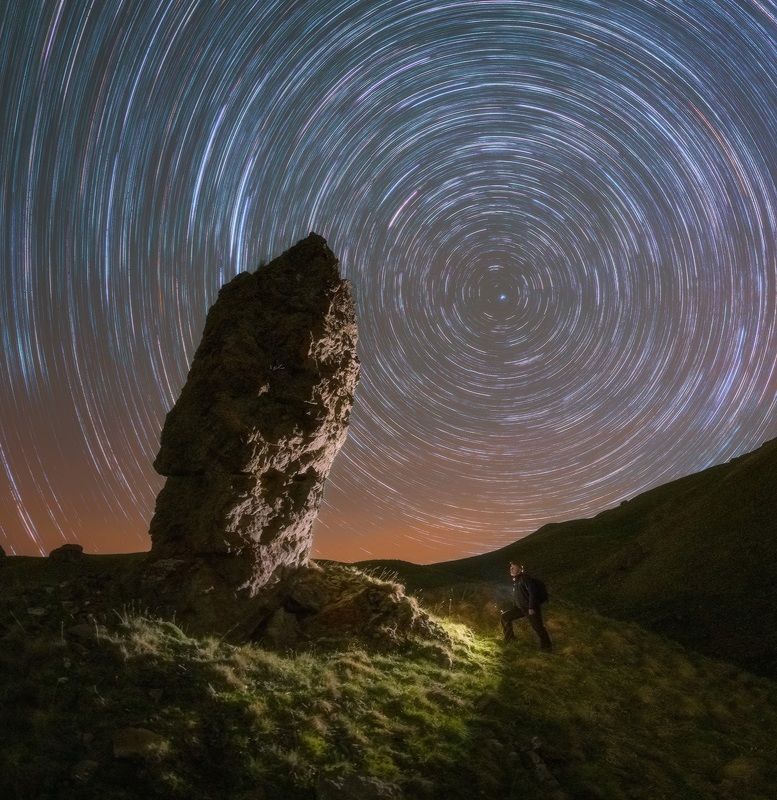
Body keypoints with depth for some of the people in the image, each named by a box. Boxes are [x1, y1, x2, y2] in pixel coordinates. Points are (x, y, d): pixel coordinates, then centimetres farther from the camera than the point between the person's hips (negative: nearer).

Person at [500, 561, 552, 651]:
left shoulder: (525, 578, -16)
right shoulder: (515, 581, 12)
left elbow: (533, 592, -23)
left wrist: (531, 608, -24)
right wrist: (514, 608, 20)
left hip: (531, 608, -9)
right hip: (520, 608, 9)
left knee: (537, 627, -10)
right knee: (505, 616, 7)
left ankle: (546, 646, 6)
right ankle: (509, 639, 18)